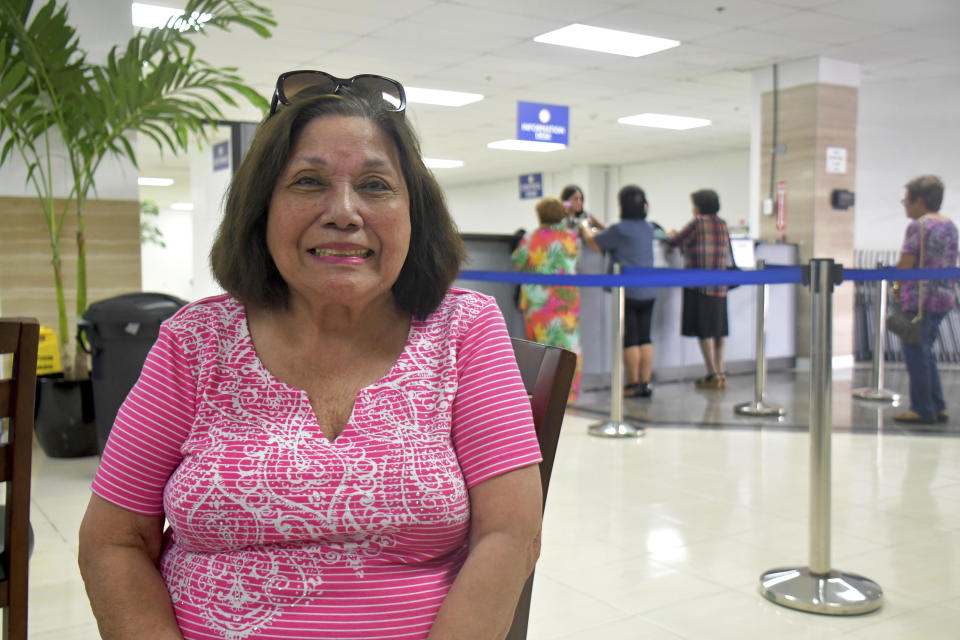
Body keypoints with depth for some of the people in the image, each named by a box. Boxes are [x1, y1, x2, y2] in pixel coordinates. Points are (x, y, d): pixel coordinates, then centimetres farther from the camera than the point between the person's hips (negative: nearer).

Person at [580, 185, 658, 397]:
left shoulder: (620, 230, -13)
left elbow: (594, 244, -1)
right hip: (648, 292, 6)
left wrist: (585, 228, 18)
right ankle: (645, 383, 12)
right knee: (645, 337, 9)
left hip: (628, 292, -6)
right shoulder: (648, 228, 8)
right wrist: (598, 228, 30)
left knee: (630, 339, 1)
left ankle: (633, 384, 7)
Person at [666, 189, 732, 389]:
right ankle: (720, 371, 17)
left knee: (703, 330, -2)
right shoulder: (722, 224, 11)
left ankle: (713, 375, -1)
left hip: (700, 284, -7)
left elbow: (676, 241, -2)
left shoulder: (698, 223, -10)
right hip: (720, 284, 7)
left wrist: (670, 234, 20)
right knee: (719, 329, 12)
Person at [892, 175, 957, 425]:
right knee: (926, 352, 17)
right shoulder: (950, 225, 12)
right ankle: (938, 407, 19)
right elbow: (950, 263, 16)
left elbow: (906, 264, -14)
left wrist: (897, 287, 1)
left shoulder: (918, 226, -12)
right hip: (944, 296, 8)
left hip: (919, 299, -8)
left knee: (916, 354, 0)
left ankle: (922, 410, 3)